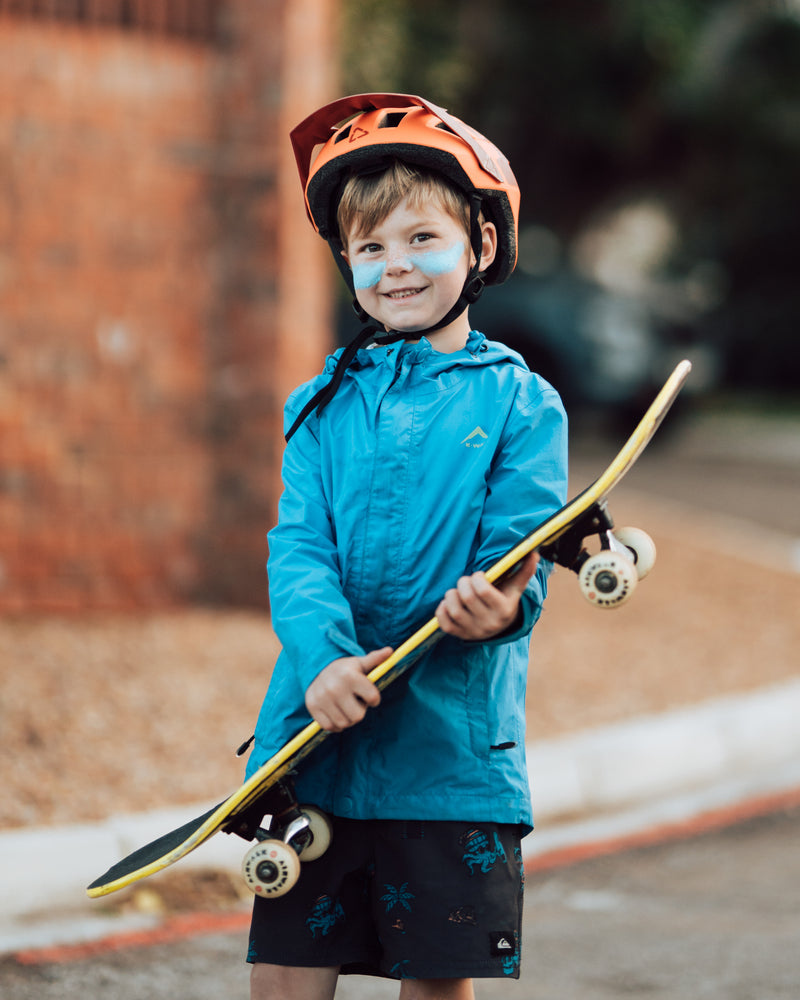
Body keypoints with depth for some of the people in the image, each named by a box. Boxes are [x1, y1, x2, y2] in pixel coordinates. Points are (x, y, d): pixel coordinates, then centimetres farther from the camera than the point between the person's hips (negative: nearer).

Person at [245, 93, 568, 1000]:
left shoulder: (520, 405, 2)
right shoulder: (322, 406, 10)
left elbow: (520, 549, -6)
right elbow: (297, 548, -1)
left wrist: (501, 603, -31)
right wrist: (324, 656, -20)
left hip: (454, 749, -2)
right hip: (317, 739, 2)